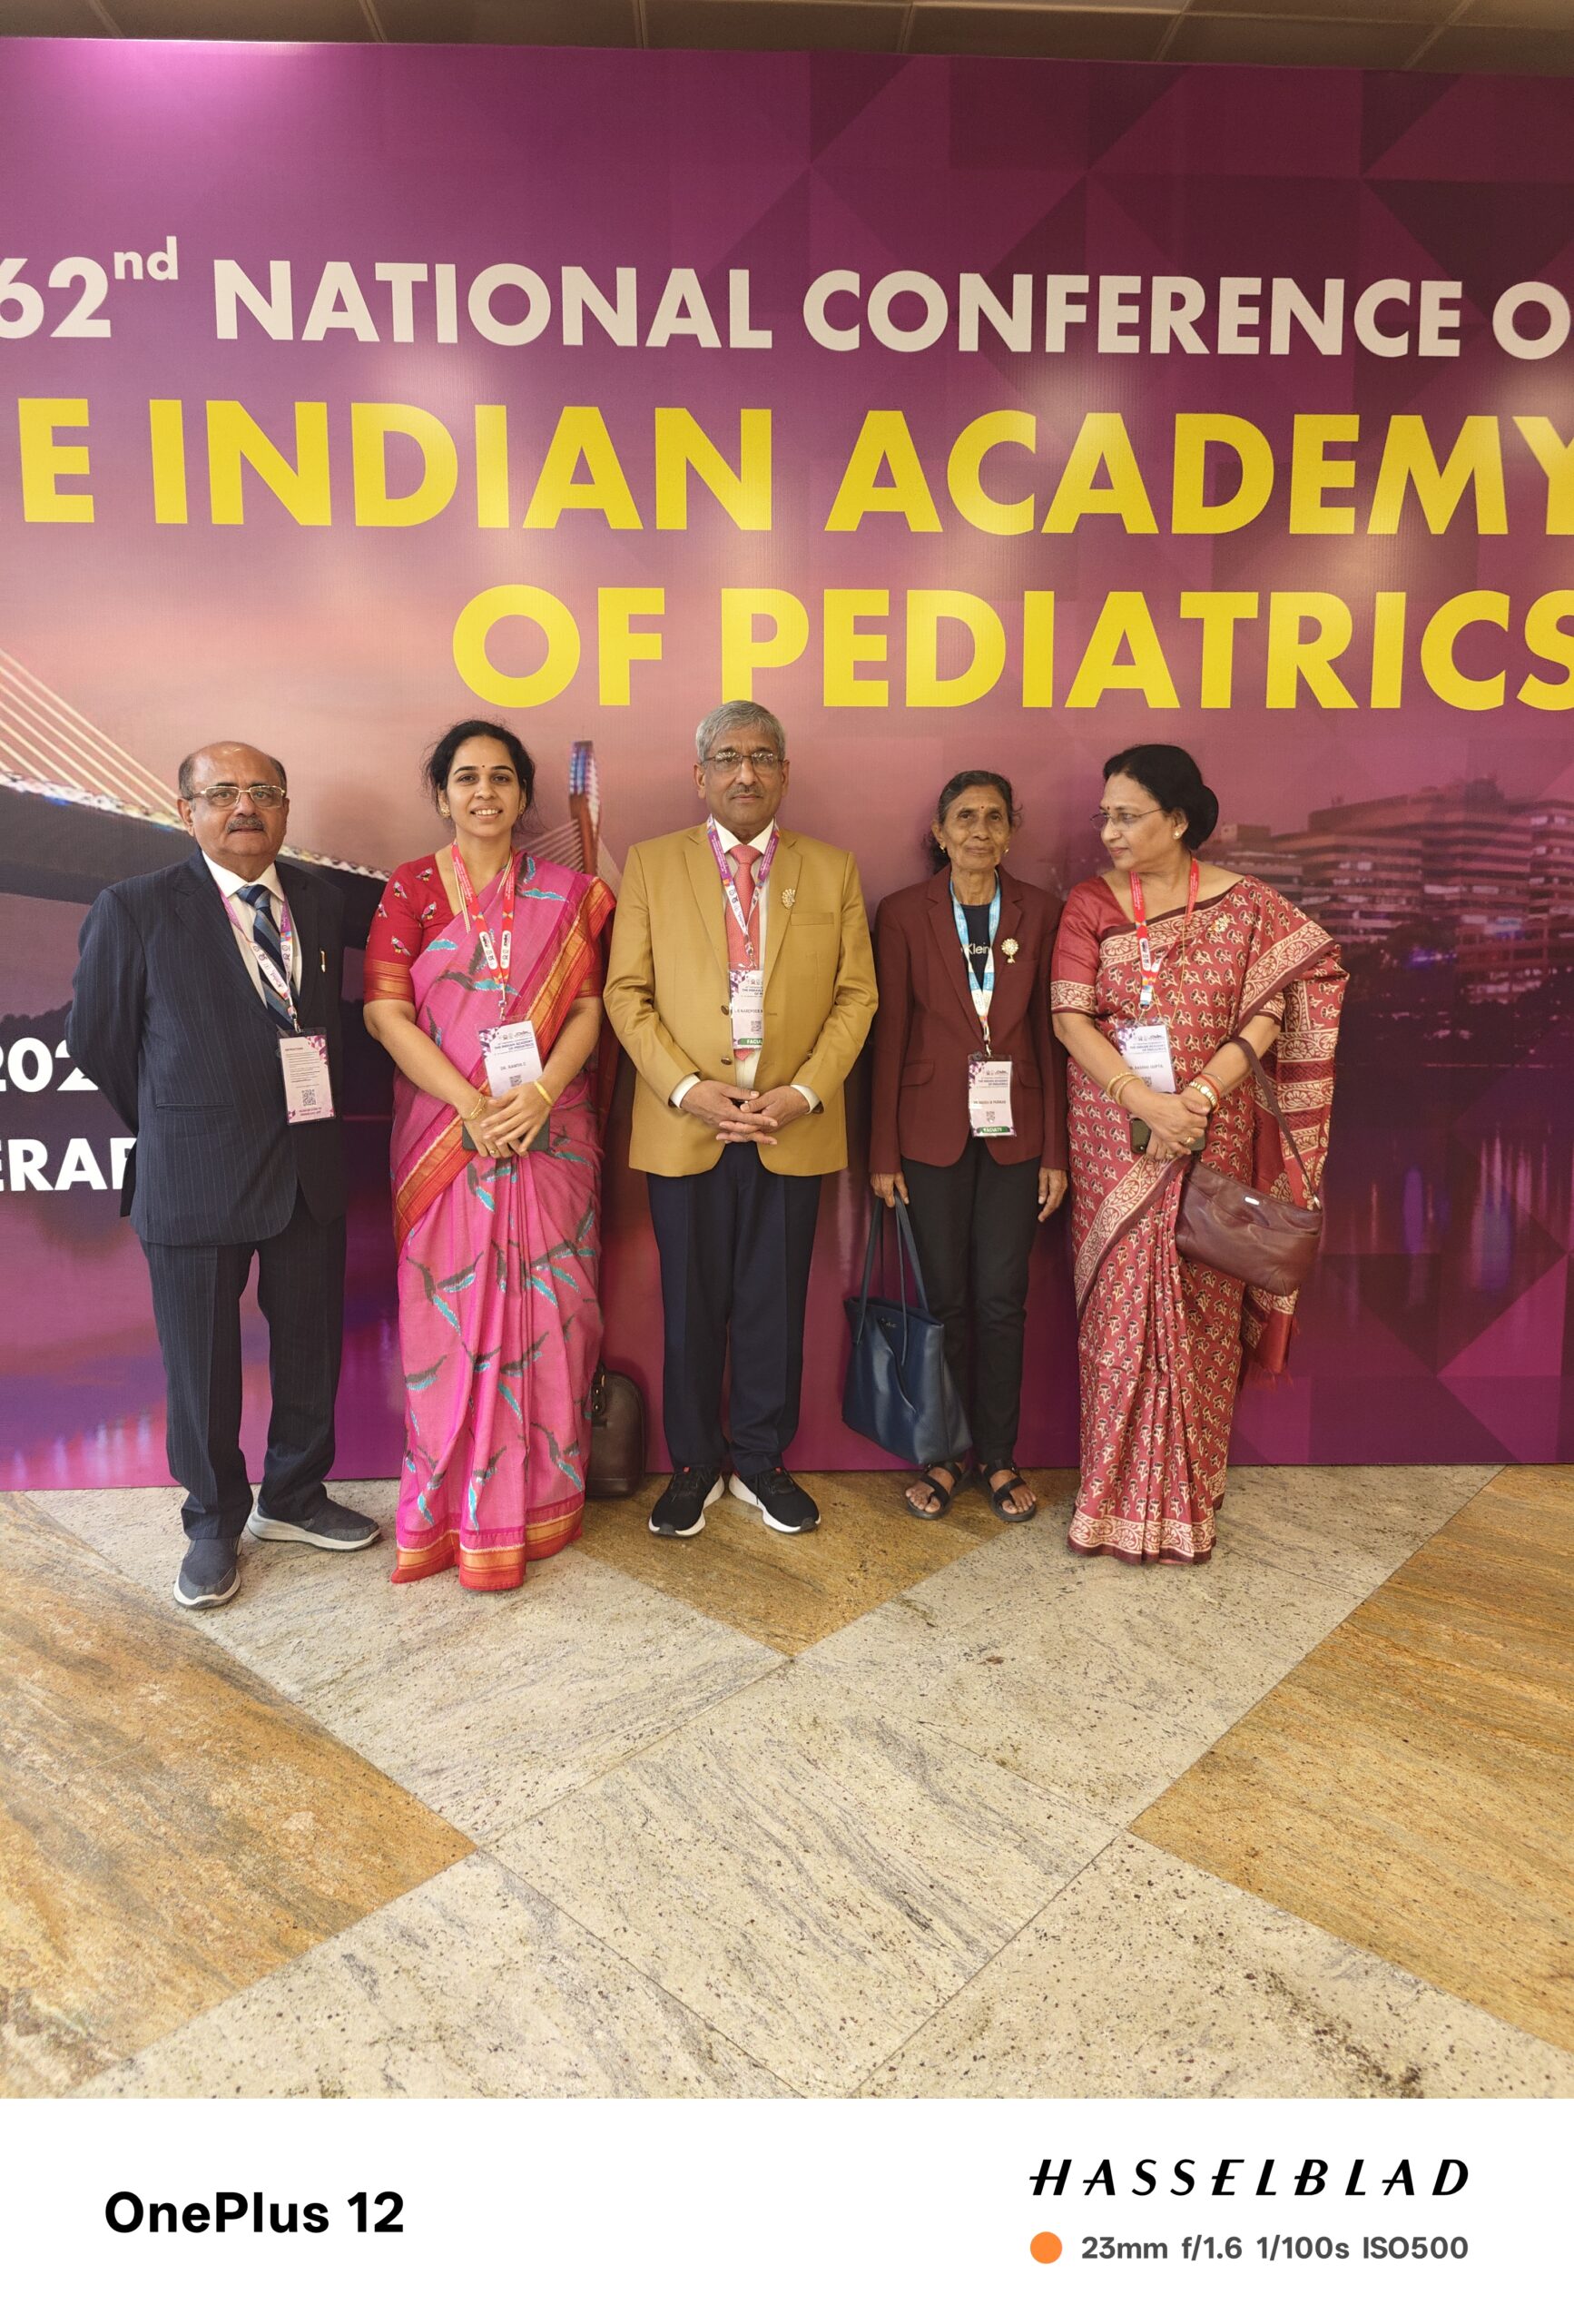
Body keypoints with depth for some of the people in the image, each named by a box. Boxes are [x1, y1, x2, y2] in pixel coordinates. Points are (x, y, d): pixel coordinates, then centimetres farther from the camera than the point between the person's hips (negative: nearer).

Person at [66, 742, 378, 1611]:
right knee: (201, 1360, 9)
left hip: (310, 1166, 4)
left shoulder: (321, 901, 6)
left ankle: (293, 1498, 37)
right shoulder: (135, 909, -7)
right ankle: (214, 1524, 30)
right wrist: (172, 1126, 7)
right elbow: (96, 1040, 0)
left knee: (311, 1343, 15)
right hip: (196, 1176, -4)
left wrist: (317, 1115, 7)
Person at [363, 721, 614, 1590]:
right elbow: (386, 1010, -5)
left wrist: (538, 1094, -15)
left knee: (547, 1312, 5)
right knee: (450, 1314, 2)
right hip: (443, 1131, -1)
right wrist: (472, 1104, -15)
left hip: (549, 1131, 1)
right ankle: (458, 1509, 17)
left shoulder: (567, 893, 9)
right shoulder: (411, 888, 4)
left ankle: (541, 1499, 20)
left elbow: (588, 1007, 2)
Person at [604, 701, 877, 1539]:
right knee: (691, 1307, 8)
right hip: (684, 1126, 0)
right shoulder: (650, 864, 6)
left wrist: (806, 1092, -9)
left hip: (792, 1129, 1)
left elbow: (856, 996, 5)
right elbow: (627, 994, 1)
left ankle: (762, 1462, 26)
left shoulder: (833, 870, 8)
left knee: (775, 1306, 9)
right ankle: (694, 1465, 25)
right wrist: (687, 1090, -11)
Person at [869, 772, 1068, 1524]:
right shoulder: (903, 913, 0)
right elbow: (888, 1035, -1)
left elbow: (1049, 1033, 3)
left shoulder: (1038, 912, 3)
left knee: (1001, 1299, 5)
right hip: (932, 1131, -1)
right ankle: (943, 1454, 20)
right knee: (945, 1299, 5)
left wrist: (1055, 1150, 0)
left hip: (1013, 1132, 1)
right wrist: (884, 1151, -3)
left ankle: (998, 1456, 20)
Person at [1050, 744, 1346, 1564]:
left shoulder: (1246, 906, 2)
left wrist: (1198, 1098, -18)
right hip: (1115, 1141, 0)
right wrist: (1148, 1103, -18)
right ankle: (1116, 1497, 16)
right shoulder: (1090, 904, 2)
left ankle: (1187, 1500, 21)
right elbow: (1070, 1018, -7)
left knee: (1200, 1311, 5)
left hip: (1214, 1139, 0)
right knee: (1119, 1312, 2)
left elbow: (1269, 1017, -5)